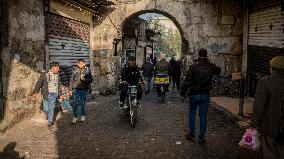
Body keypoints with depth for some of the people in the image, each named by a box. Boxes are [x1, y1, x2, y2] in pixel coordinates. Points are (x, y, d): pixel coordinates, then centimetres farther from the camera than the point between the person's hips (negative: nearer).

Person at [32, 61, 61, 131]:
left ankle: (50, 123, 6)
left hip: (54, 94, 2)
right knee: (46, 109, 0)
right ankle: (50, 118, 29)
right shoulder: (44, 74, -3)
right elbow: (39, 83, -6)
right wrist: (36, 92, -15)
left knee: (51, 108, -2)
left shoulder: (57, 75, 10)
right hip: (46, 94, -2)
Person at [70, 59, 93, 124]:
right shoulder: (75, 70, 3)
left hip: (83, 90, -2)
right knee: (75, 103, 2)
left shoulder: (87, 70, -4)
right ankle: (75, 116, 14)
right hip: (76, 89, 2)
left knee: (83, 103, 9)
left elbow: (90, 80, -4)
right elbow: (71, 80, 10)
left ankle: (83, 115, 27)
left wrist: (84, 79, -20)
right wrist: (71, 88, 6)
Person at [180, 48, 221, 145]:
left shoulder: (193, 67, -13)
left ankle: (192, 133, 22)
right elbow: (218, 71, 21)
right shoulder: (211, 67, -3)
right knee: (203, 117, 8)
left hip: (194, 94, -2)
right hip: (205, 95, 2)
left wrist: (183, 92, -5)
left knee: (192, 114, 17)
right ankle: (202, 138, 13)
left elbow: (187, 81, -14)